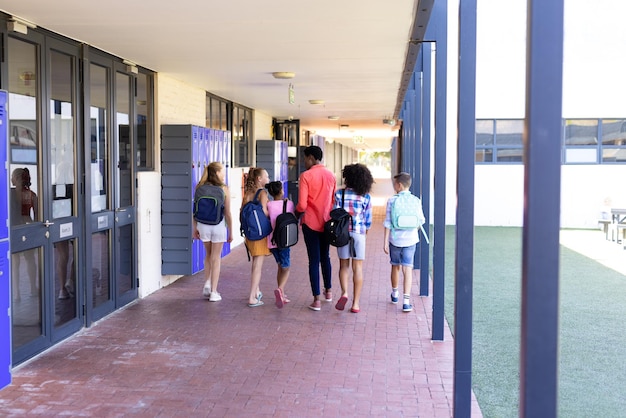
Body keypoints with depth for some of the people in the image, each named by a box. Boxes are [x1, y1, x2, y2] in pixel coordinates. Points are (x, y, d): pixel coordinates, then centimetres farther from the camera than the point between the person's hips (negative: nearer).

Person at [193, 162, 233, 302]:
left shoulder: (200, 188, 1)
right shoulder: (224, 189, -8)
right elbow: (227, 213, -6)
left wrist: (195, 228, 13)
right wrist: (230, 232, 2)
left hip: (203, 225, 3)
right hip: (219, 225, -3)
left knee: (208, 255, 24)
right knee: (216, 258, 7)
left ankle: (207, 285, 15)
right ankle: (213, 292, 9)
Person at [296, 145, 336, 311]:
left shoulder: (306, 176, -13)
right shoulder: (331, 175, 3)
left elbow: (302, 205, -16)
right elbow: (334, 200, 9)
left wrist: (296, 214, 3)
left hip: (310, 223, -5)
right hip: (326, 222, 5)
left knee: (314, 260, 0)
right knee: (325, 256, 21)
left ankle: (317, 300, 0)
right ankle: (328, 291, 33)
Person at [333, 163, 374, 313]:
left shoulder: (339, 194, -5)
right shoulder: (366, 197, -4)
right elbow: (368, 219, 0)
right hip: (359, 233, 0)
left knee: (344, 266, 13)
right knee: (357, 268, 6)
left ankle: (344, 293, -10)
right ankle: (356, 303, 8)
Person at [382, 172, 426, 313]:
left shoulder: (392, 200, -7)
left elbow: (388, 222, -8)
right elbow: (421, 220, 6)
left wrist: (385, 241, -3)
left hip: (395, 239, 0)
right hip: (410, 239, 0)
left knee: (395, 267, 17)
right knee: (407, 268, -1)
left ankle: (394, 294, 36)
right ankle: (406, 301, -9)